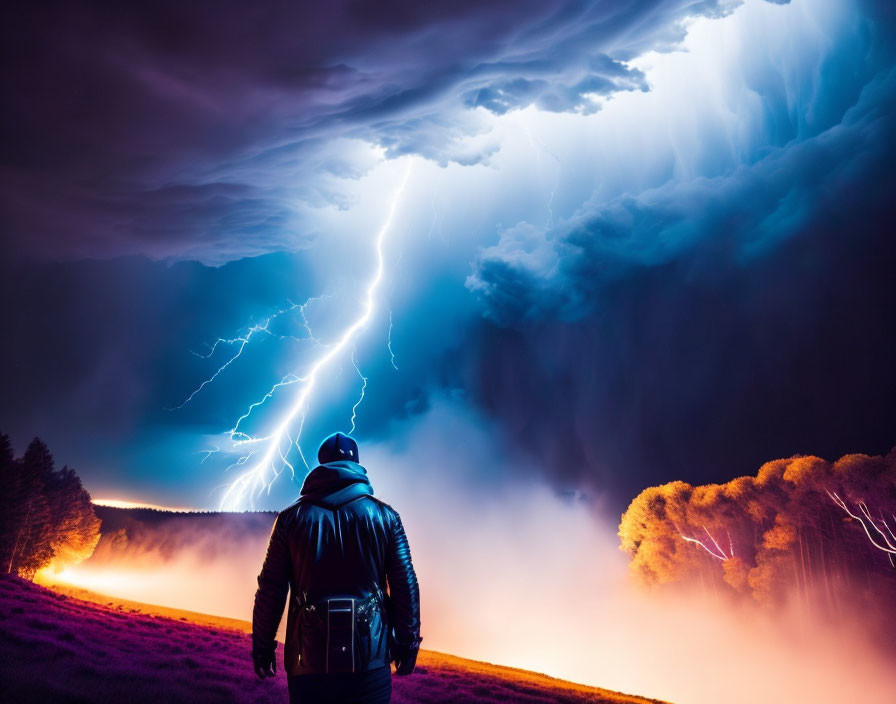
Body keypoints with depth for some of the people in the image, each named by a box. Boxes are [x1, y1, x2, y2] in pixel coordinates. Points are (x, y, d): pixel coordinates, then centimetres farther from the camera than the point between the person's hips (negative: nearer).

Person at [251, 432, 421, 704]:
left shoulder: (292, 518, 1)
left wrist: (262, 646, 10)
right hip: (370, 660, 0)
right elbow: (406, 585, -2)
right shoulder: (385, 516, 0)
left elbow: (270, 590, 0)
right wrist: (406, 642, 7)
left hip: (308, 660, 1)